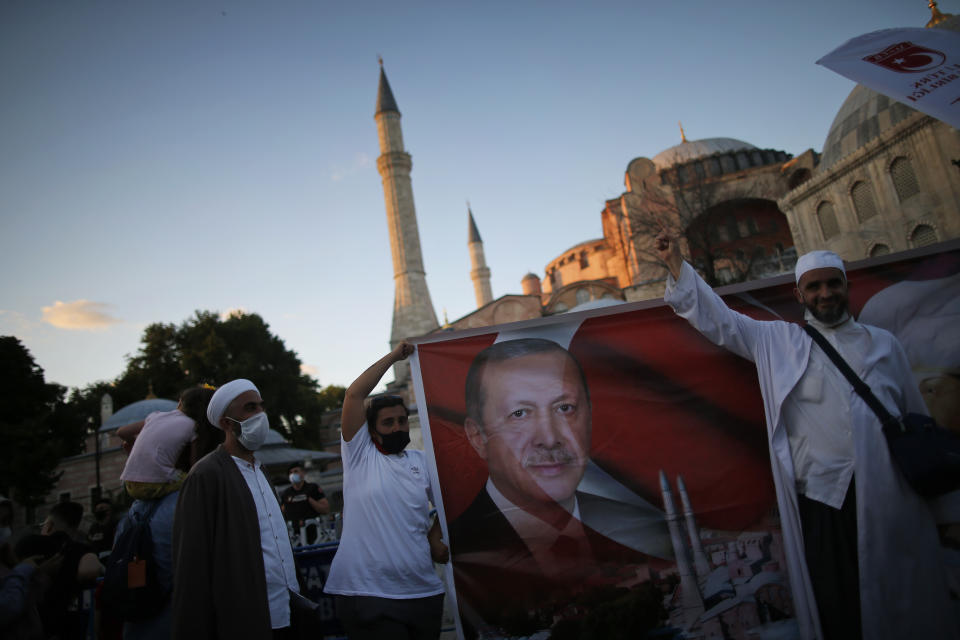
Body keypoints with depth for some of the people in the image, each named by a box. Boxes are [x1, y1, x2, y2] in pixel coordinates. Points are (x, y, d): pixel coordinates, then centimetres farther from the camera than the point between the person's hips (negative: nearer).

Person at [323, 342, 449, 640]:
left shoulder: (423, 462, 13)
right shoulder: (359, 455, 2)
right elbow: (353, 395, -7)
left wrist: (435, 537, 3)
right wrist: (393, 356, -2)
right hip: (368, 593, -4)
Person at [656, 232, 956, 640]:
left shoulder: (883, 343, 11)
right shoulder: (778, 341, 6)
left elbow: (918, 421, 14)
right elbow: (718, 319, 2)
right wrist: (676, 264, -6)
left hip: (891, 500, 2)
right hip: (823, 501, -2)